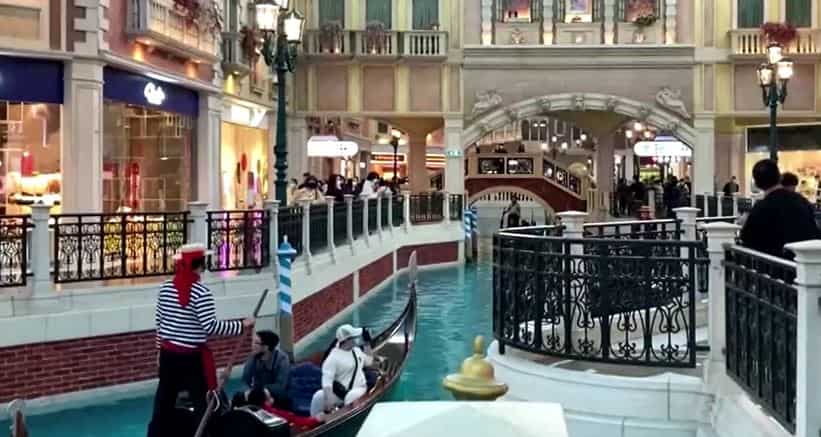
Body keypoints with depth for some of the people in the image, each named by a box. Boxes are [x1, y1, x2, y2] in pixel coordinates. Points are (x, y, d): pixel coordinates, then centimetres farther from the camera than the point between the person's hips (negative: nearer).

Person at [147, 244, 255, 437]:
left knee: (163, 404, 15)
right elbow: (210, 327, -20)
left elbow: (159, 322, 10)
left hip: (168, 354, 6)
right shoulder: (201, 292, -16)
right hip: (193, 357, -6)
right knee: (204, 405, 4)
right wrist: (241, 325, -13)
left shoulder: (165, 288, 3)